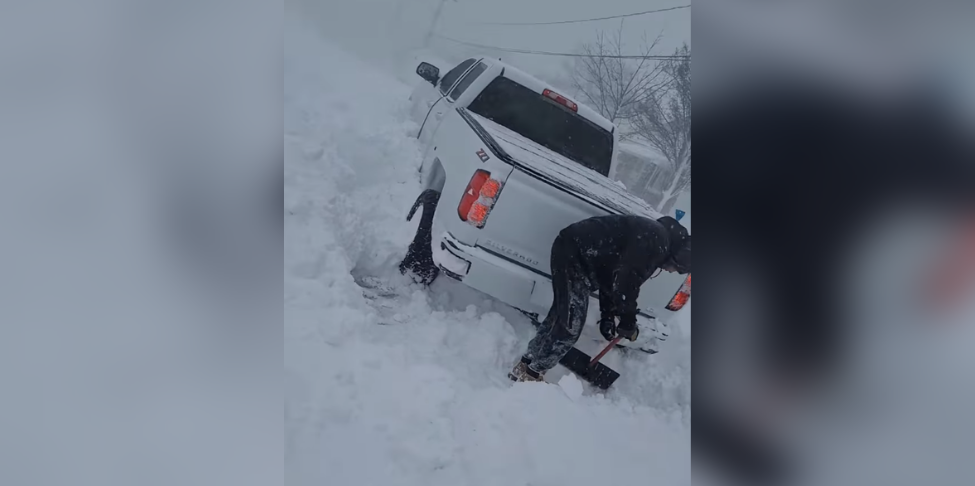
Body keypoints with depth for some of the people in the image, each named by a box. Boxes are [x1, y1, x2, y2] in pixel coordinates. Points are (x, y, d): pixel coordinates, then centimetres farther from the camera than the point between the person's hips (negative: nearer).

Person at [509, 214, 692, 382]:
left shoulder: (654, 242, 17)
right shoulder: (656, 240, -15)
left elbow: (613, 277, 23)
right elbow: (626, 282, -19)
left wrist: (607, 317, 22)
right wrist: (628, 322, -7)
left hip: (575, 254, 11)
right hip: (573, 253, -11)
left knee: (562, 316, 16)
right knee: (571, 323, -9)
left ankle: (527, 365, 24)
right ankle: (530, 373, -1)